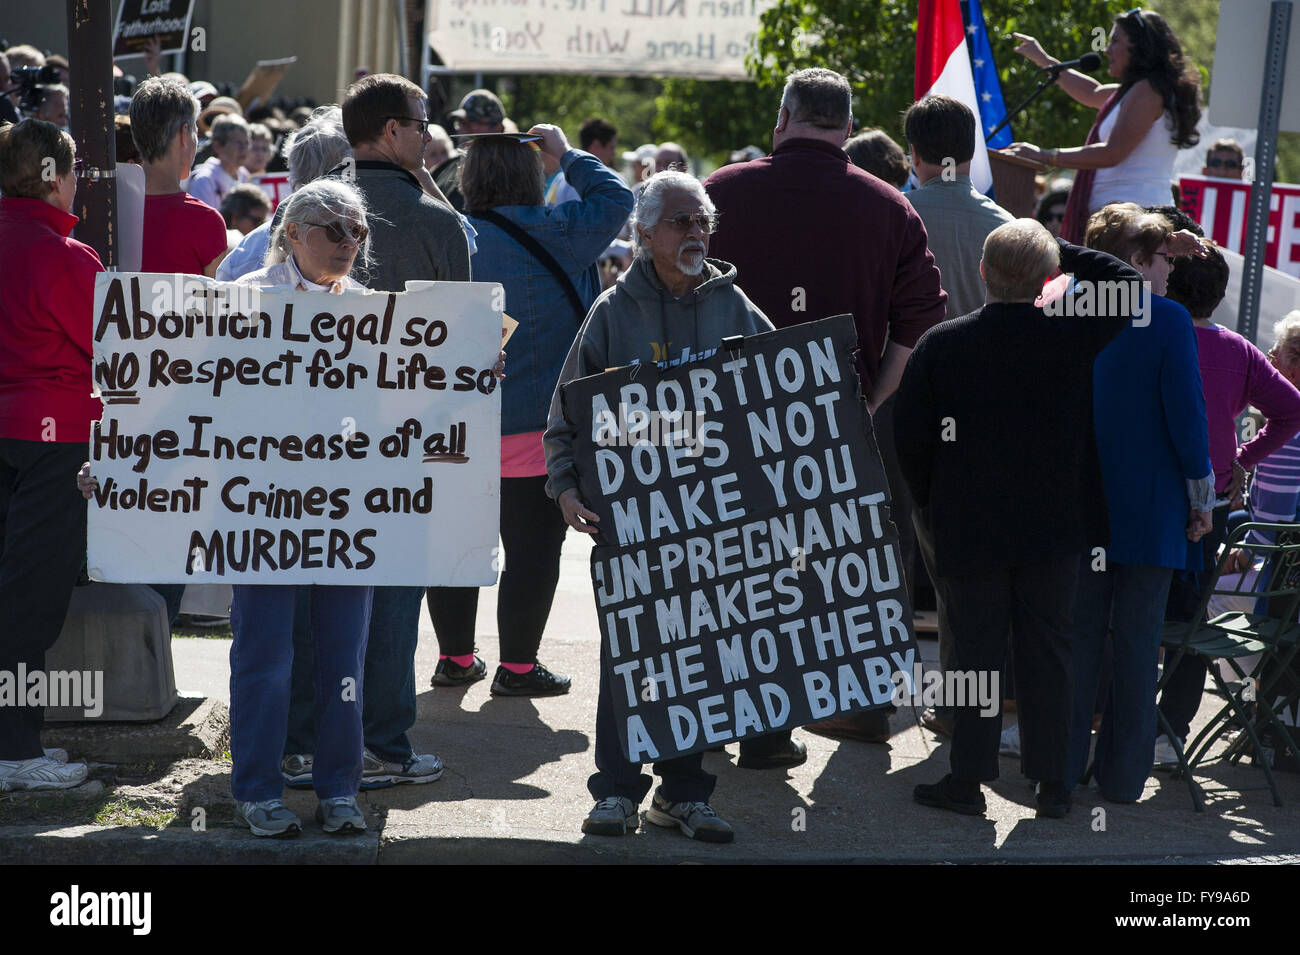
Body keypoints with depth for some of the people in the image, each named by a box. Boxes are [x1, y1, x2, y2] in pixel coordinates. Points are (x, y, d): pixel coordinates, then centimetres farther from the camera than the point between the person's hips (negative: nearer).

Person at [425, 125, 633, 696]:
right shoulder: (552, 234, -12)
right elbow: (616, 198, -1)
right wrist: (567, 155, 8)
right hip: (536, 426, -5)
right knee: (532, 546, 3)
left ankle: (455, 657, 22)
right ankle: (517, 666, 6)